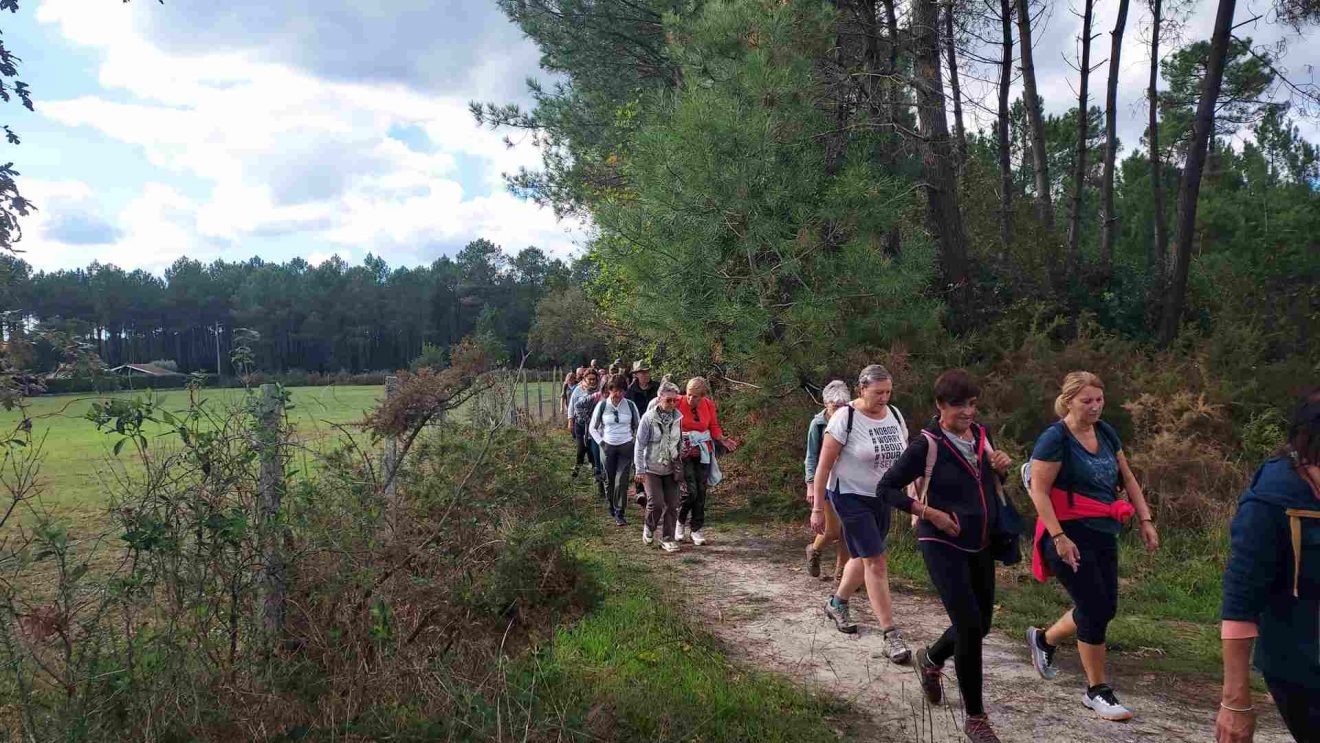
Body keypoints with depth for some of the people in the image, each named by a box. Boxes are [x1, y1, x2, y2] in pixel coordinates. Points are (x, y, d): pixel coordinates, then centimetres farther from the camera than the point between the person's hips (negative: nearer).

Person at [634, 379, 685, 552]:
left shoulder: (678, 417, -3)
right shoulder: (649, 418, -13)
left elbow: (680, 441, 9)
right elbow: (640, 445, -9)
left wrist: (680, 466, 7)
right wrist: (640, 470, -10)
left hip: (671, 468, 4)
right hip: (651, 468, -4)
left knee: (672, 505, 2)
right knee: (656, 503, -11)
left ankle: (668, 539, 15)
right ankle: (649, 528, 18)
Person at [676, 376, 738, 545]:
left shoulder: (708, 405, -2)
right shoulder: (678, 403, -12)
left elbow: (714, 427, 9)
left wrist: (723, 440, -8)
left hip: (703, 452, 4)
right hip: (683, 452, -4)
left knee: (701, 491, 5)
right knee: (690, 491, -10)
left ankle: (697, 530, 16)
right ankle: (679, 522, 16)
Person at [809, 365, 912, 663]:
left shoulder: (894, 415, 1)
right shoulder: (845, 418, -17)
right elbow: (824, 466, -14)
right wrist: (817, 509, -14)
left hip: (882, 498, 6)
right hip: (851, 497, -6)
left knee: (864, 557, 18)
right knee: (876, 562, -10)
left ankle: (837, 604, 41)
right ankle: (890, 635, -5)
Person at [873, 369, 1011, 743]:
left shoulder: (981, 434, 4)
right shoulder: (927, 444, -14)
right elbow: (887, 488, -11)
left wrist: (1001, 466, -3)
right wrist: (930, 512, -19)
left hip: (981, 545, 7)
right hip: (943, 546, -7)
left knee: (981, 625, 14)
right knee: (969, 626, -11)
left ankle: (930, 660, 43)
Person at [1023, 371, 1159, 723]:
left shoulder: (1106, 433, 8)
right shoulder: (1055, 438, -14)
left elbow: (1127, 478, 16)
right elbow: (1039, 491, -18)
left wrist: (1145, 519, 8)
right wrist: (1059, 538, -23)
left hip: (1103, 534, 8)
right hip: (1069, 535, -8)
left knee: (1105, 608, 13)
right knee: (1095, 609, -5)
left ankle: (1043, 639, 37)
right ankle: (1097, 690, 12)